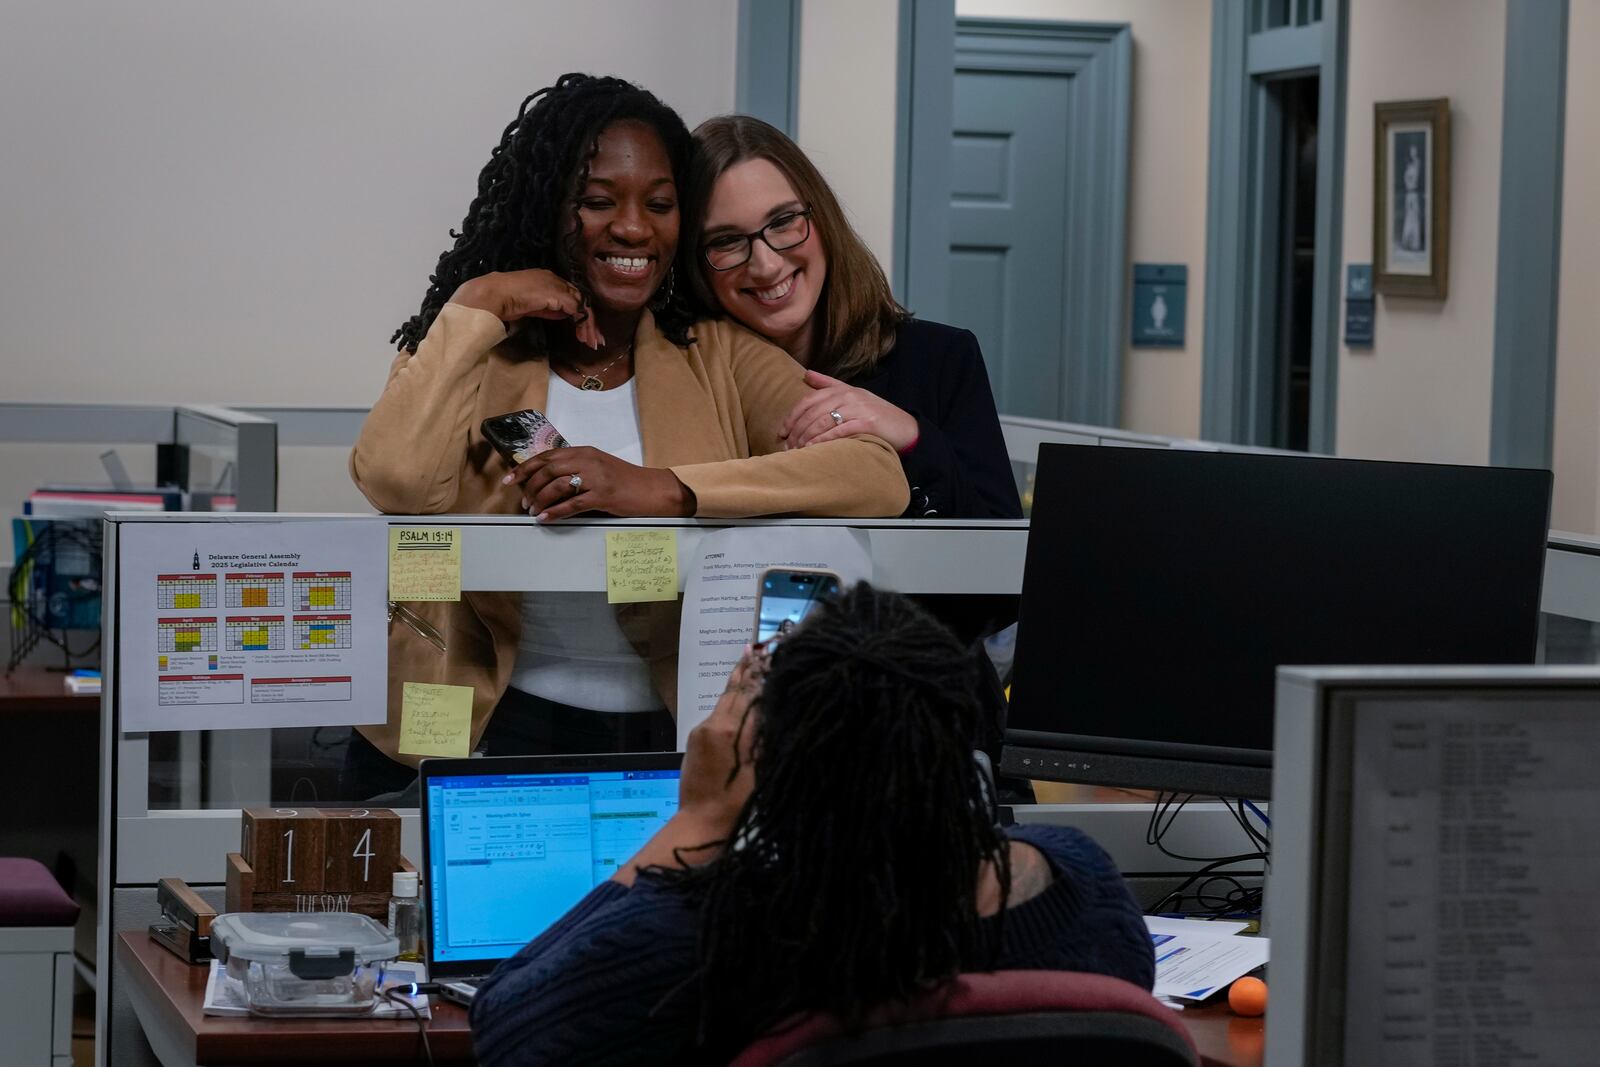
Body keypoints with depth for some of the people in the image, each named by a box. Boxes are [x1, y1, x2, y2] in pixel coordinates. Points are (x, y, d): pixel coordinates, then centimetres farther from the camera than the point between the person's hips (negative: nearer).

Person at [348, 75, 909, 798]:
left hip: (673, 739, 0)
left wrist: (664, 489, -19)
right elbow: (397, 482, -14)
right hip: (495, 730, 0)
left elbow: (879, 479, -10)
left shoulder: (721, 359, 8)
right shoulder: (476, 356, 7)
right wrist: (477, 304, -6)